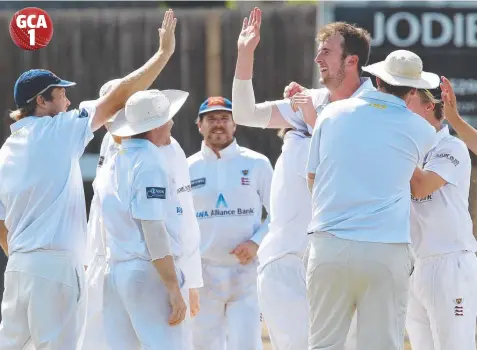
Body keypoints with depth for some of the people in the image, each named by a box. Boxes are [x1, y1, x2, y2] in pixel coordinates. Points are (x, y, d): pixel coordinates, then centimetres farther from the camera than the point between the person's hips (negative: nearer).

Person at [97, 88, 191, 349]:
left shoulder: (110, 167, 14)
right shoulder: (150, 163, -10)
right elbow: (154, 230, -16)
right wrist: (174, 290, -16)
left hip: (114, 272, 8)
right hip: (150, 273, -8)